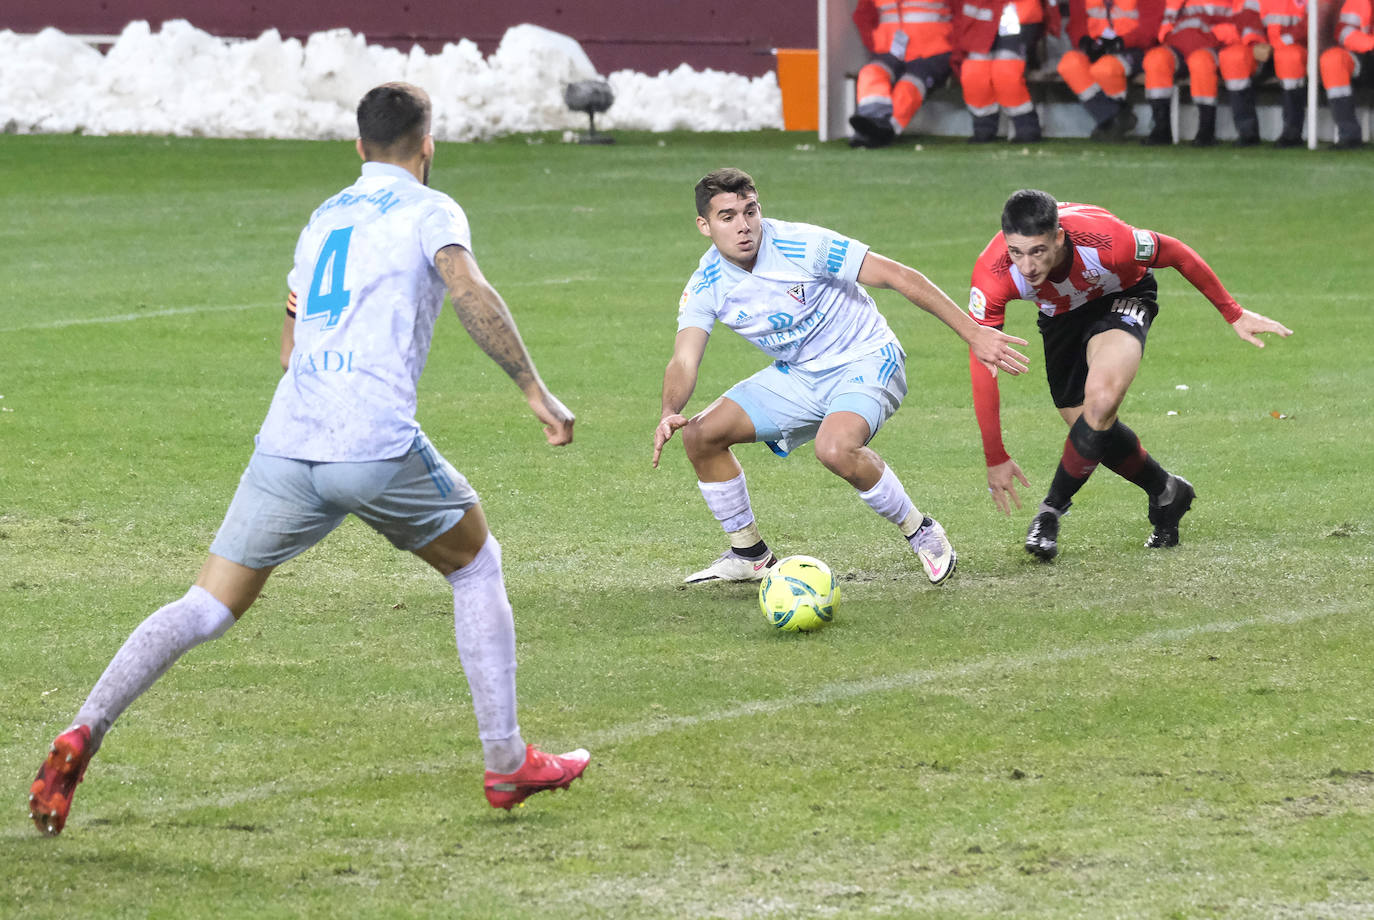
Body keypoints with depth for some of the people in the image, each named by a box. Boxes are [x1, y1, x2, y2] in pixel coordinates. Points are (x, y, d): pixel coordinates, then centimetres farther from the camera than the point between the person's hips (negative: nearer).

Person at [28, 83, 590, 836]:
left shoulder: (322, 220, 25)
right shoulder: (428, 210, 8)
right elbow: (469, 292, -12)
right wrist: (534, 390, -12)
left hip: (286, 444, 4)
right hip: (378, 447, -4)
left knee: (207, 608, 4)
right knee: (476, 565, 19)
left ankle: (84, 732, -17)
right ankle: (506, 765, 19)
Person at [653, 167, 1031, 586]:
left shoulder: (801, 245, -24)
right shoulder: (706, 287, -8)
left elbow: (899, 277, -21)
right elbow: (683, 362, -15)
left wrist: (973, 332, -24)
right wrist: (670, 413, -39)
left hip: (866, 361, -6)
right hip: (797, 375, 6)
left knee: (835, 449, -36)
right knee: (701, 435, -4)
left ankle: (921, 534, -13)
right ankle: (749, 555, 13)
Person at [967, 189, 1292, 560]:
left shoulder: (1105, 239, -40)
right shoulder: (992, 274, -34)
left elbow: (1177, 255, -19)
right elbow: (982, 364, -24)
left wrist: (1234, 314, -7)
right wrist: (995, 458, -23)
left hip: (1121, 298, -4)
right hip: (1061, 317, 4)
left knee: (1101, 399, -29)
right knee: (1093, 430, 2)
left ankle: (1052, 511, -13)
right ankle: (1166, 493, 30)